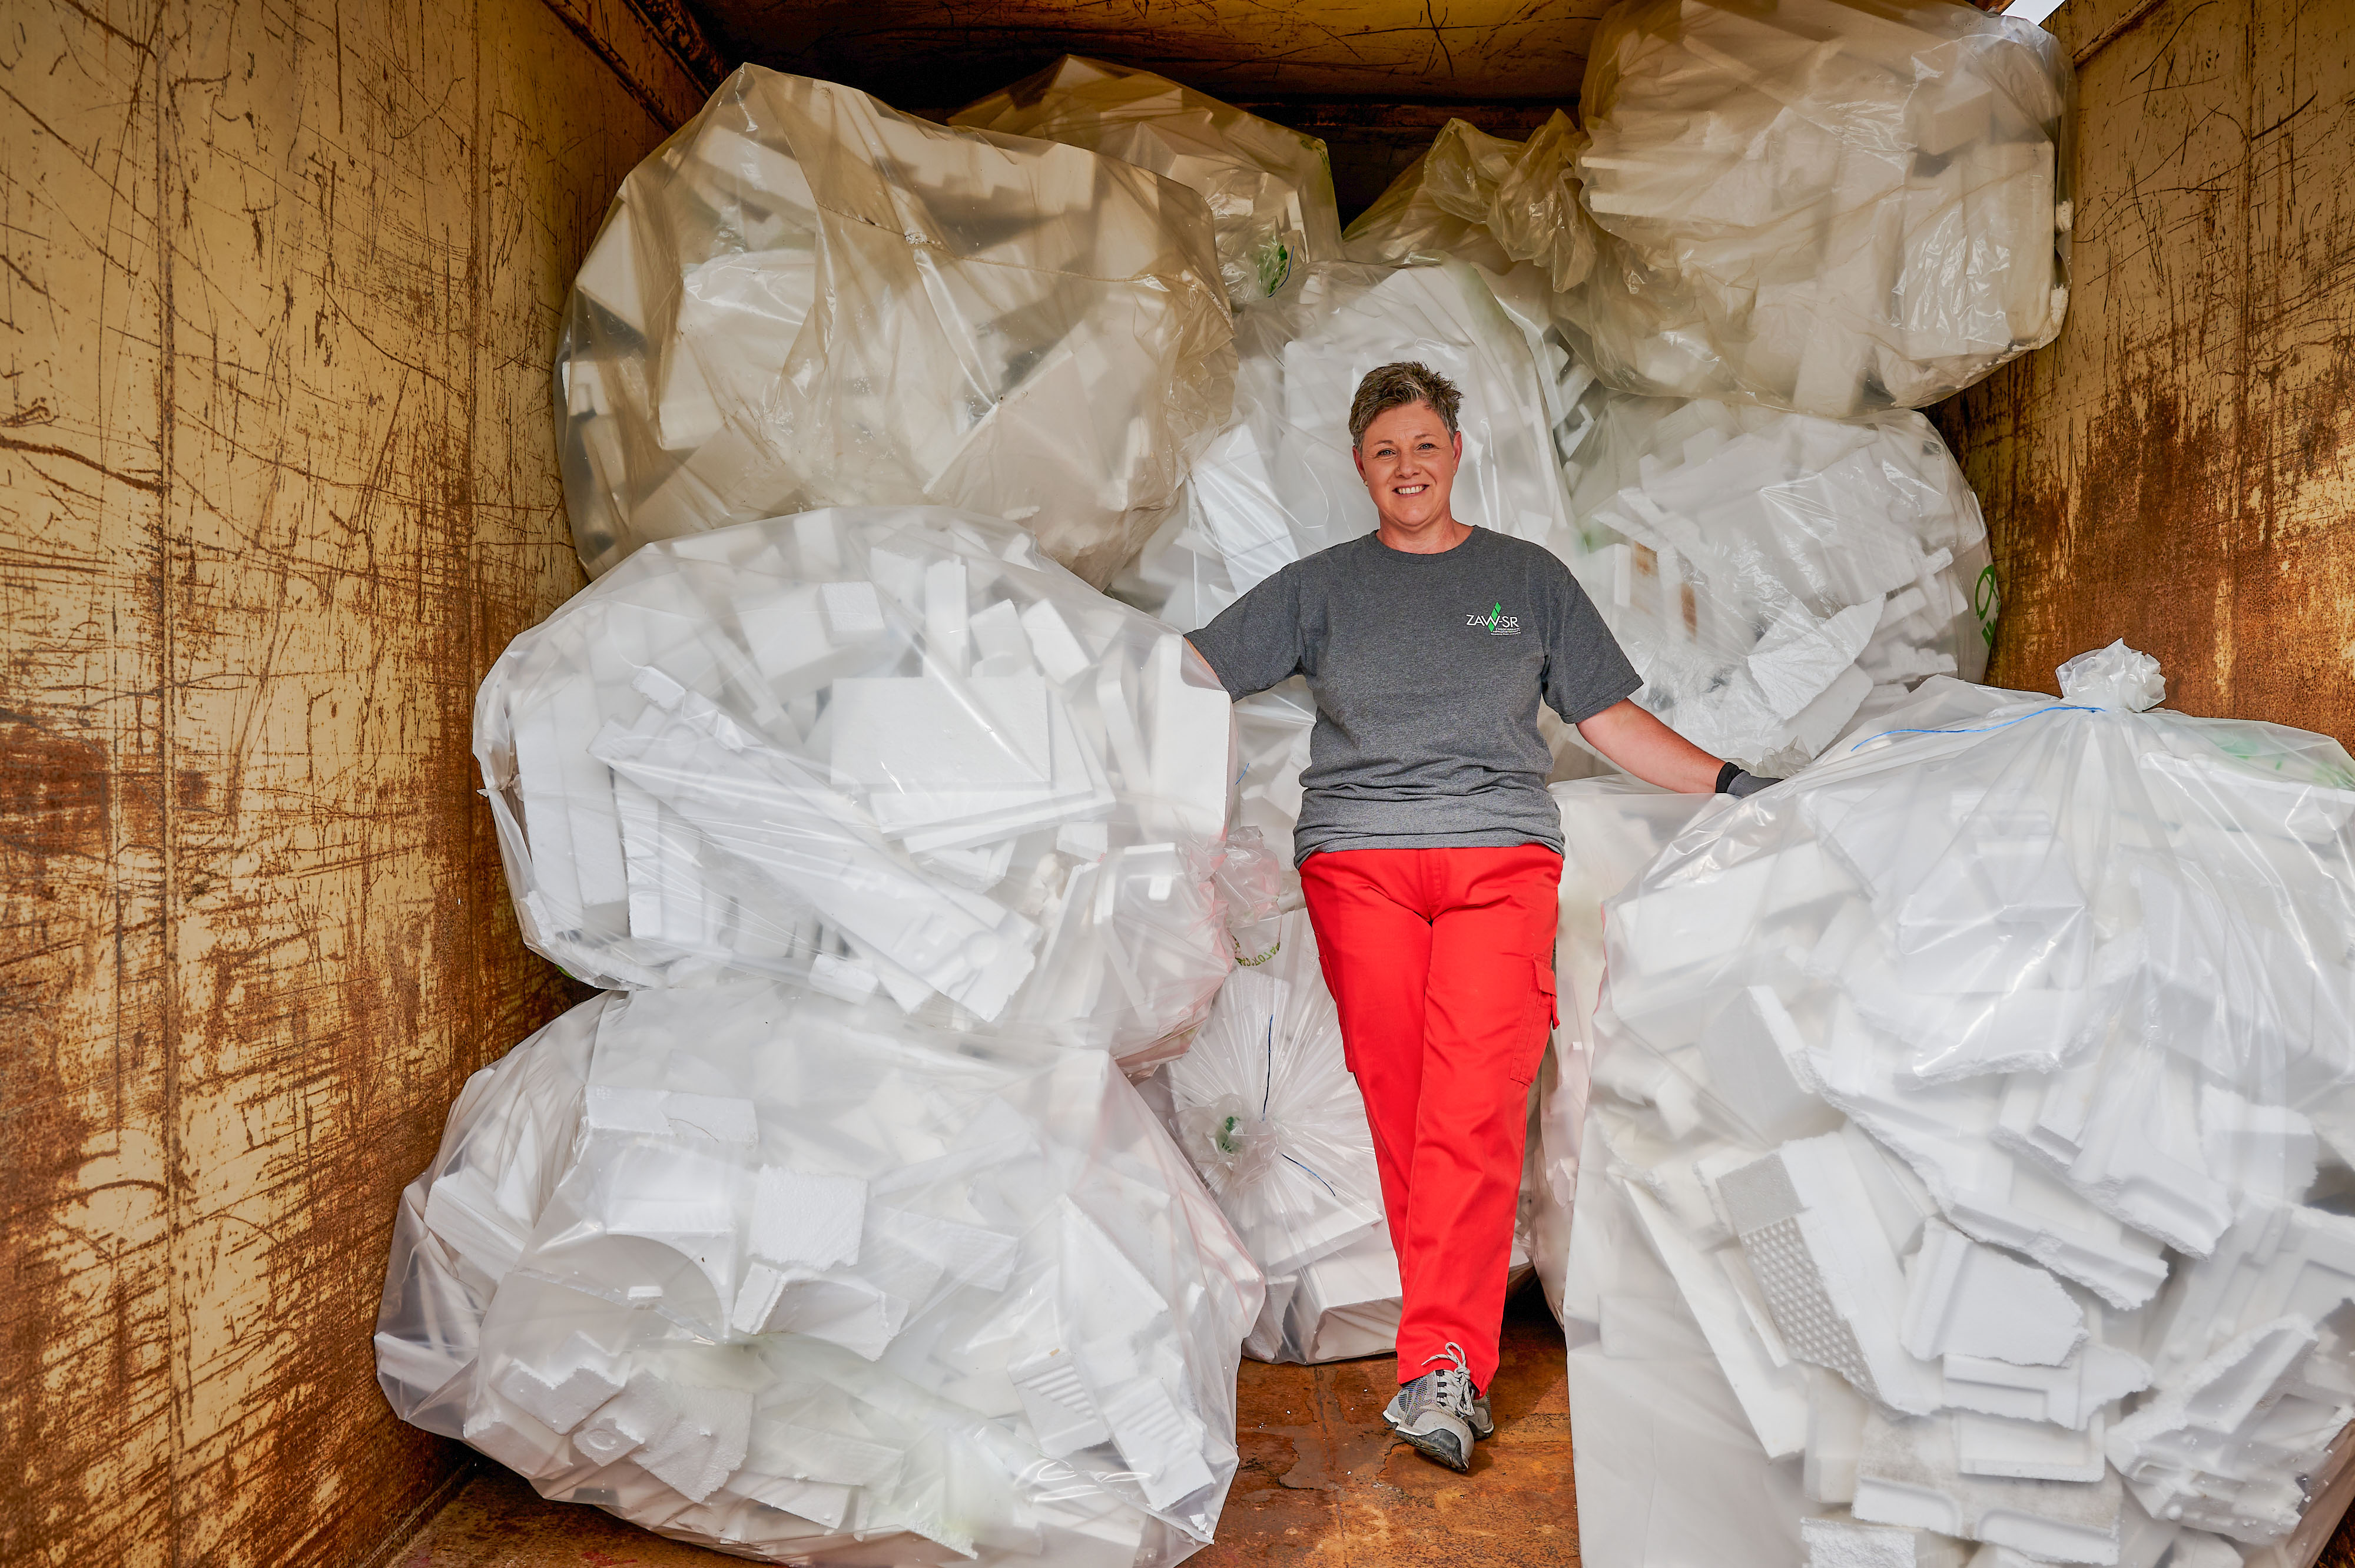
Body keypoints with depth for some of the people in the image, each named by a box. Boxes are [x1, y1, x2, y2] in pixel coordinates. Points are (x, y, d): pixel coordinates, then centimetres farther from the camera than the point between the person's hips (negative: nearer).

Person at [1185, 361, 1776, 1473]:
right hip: (1357, 858, 1)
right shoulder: (1320, 587, 18)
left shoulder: (1528, 578, 19)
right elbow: (1189, 675, 13)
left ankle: (1437, 1366, -16)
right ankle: (1456, 1350, 3)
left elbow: (1611, 720, 19)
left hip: (1501, 854, 0)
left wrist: (1732, 783, 10)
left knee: (1474, 1104, -17)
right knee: (1399, 1103, -7)